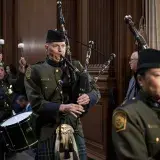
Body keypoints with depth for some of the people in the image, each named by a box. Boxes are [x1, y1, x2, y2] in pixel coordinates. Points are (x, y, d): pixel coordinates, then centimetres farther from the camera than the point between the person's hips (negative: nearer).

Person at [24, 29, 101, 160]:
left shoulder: (76, 66, 8)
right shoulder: (35, 71, -2)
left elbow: (95, 91, 6)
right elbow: (36, 103, -10)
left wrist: (88, 97, -18)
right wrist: (62, 107, -24)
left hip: (75, 129, 3)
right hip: (49, 132, -2)